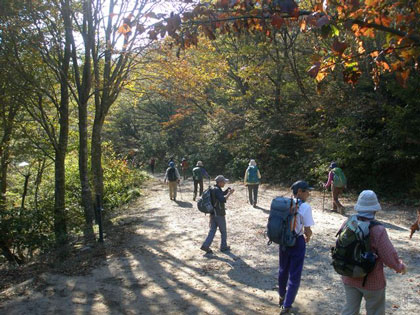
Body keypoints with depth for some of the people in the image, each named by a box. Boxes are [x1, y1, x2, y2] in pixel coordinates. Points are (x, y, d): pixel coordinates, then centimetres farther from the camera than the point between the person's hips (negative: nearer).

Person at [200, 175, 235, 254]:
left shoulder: (214, 189, 9)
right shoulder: (217, 190, -20)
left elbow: (222, 194, 22)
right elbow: (223, 199, -32)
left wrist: (228, 190, 7)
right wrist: (230, 193, -22)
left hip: (213, 214, 8)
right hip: (219, 215, -8)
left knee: (212, 230, 9)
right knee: (223, 231, 9)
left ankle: (205, 245, 0)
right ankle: (223, 247, 21)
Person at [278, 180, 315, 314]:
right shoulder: (305, 207, -18)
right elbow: (307, 231, -17)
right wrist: (307, 237, 5)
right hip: (297, 243, -6)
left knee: (283, 270, 24)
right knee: (294, 275, 8)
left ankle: (282, 297, 44)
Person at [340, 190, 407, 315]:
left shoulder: (347, 224, -12)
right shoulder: (378, 230, -27)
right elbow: (390, 257, -19)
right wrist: (401, 266, 2)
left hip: (349, 278, 4)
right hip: (371, 281, -4)